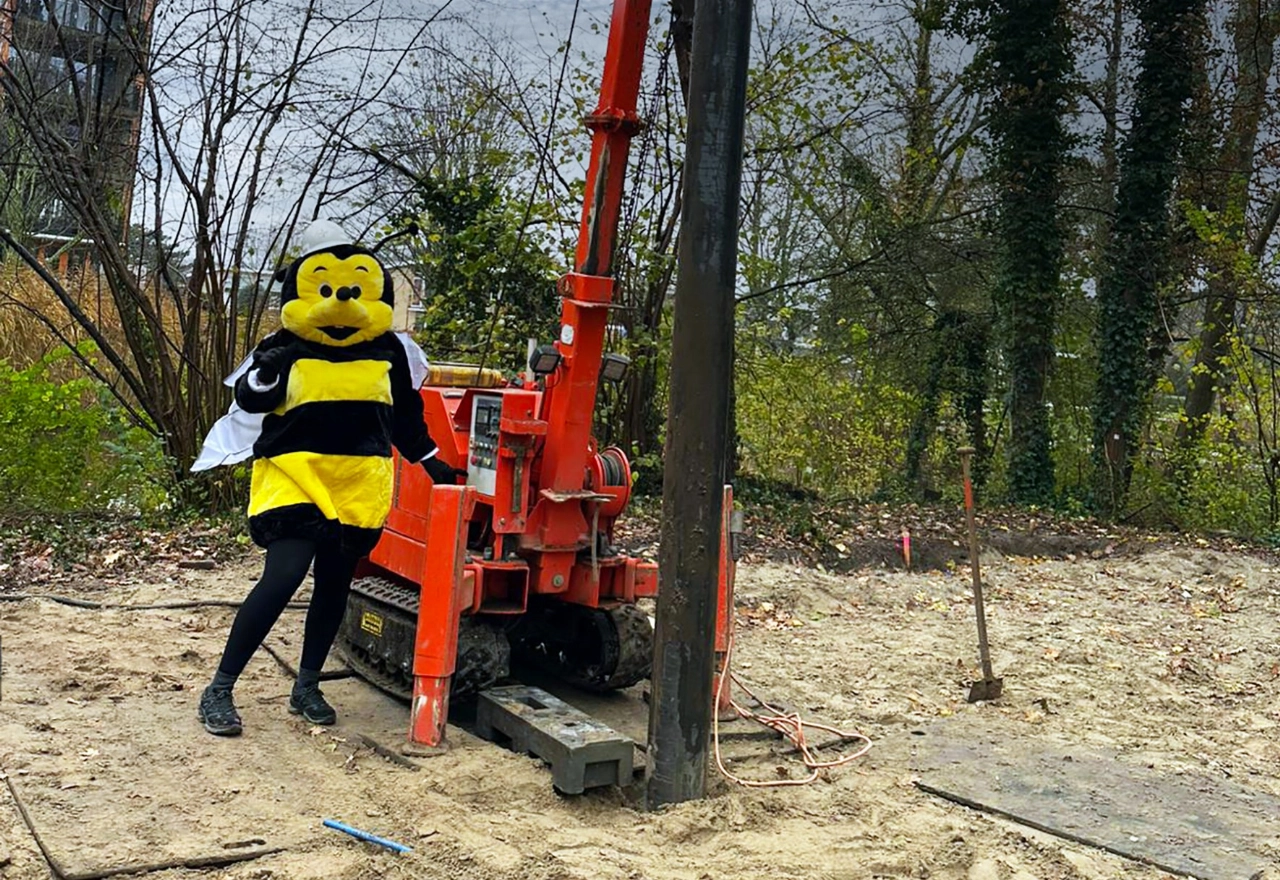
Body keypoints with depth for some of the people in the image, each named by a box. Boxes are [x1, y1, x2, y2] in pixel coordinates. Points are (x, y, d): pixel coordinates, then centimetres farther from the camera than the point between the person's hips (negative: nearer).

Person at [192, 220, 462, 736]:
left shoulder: (389, 350, 9)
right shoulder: (287, 346, -1)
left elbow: (406, 416, 19)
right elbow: (249, 401, -7)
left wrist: (432, 463, 21)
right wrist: (266, 373, -26)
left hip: (360, 486, 4)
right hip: (295, 478, -4)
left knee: (334, 586, 11)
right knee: (283, 578, -16)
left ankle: (307, 687, 26)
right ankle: (219, 689, -5)